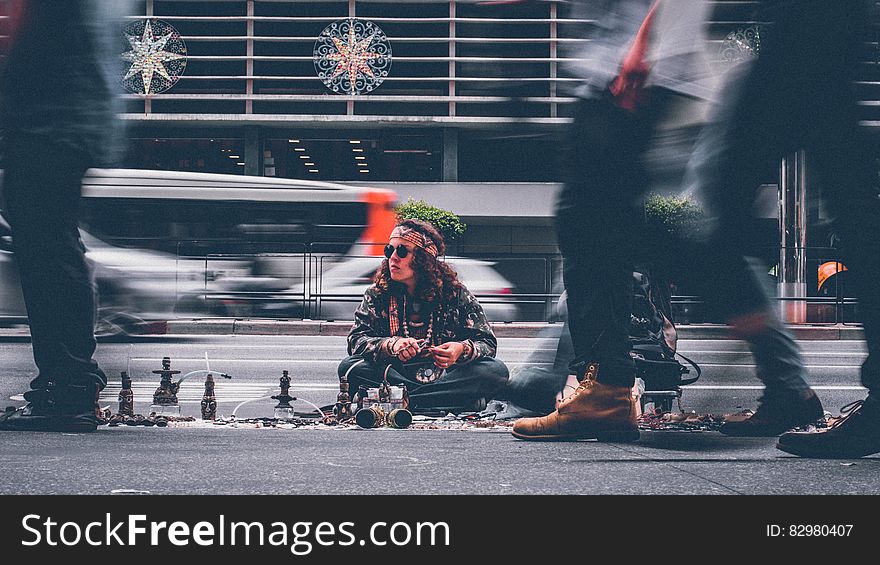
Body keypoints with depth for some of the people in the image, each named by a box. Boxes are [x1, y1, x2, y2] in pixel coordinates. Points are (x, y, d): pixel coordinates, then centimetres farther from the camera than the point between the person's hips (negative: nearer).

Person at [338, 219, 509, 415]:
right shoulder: (377, 294, 5)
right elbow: (356, 339, -5)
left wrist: (463, 349, -26)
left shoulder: (455, 293, 1)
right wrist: (391, 345, -26)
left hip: (446, 374, 0)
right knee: (349, 367, -26)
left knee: (497, 370, -26)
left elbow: (487, 342, -2)